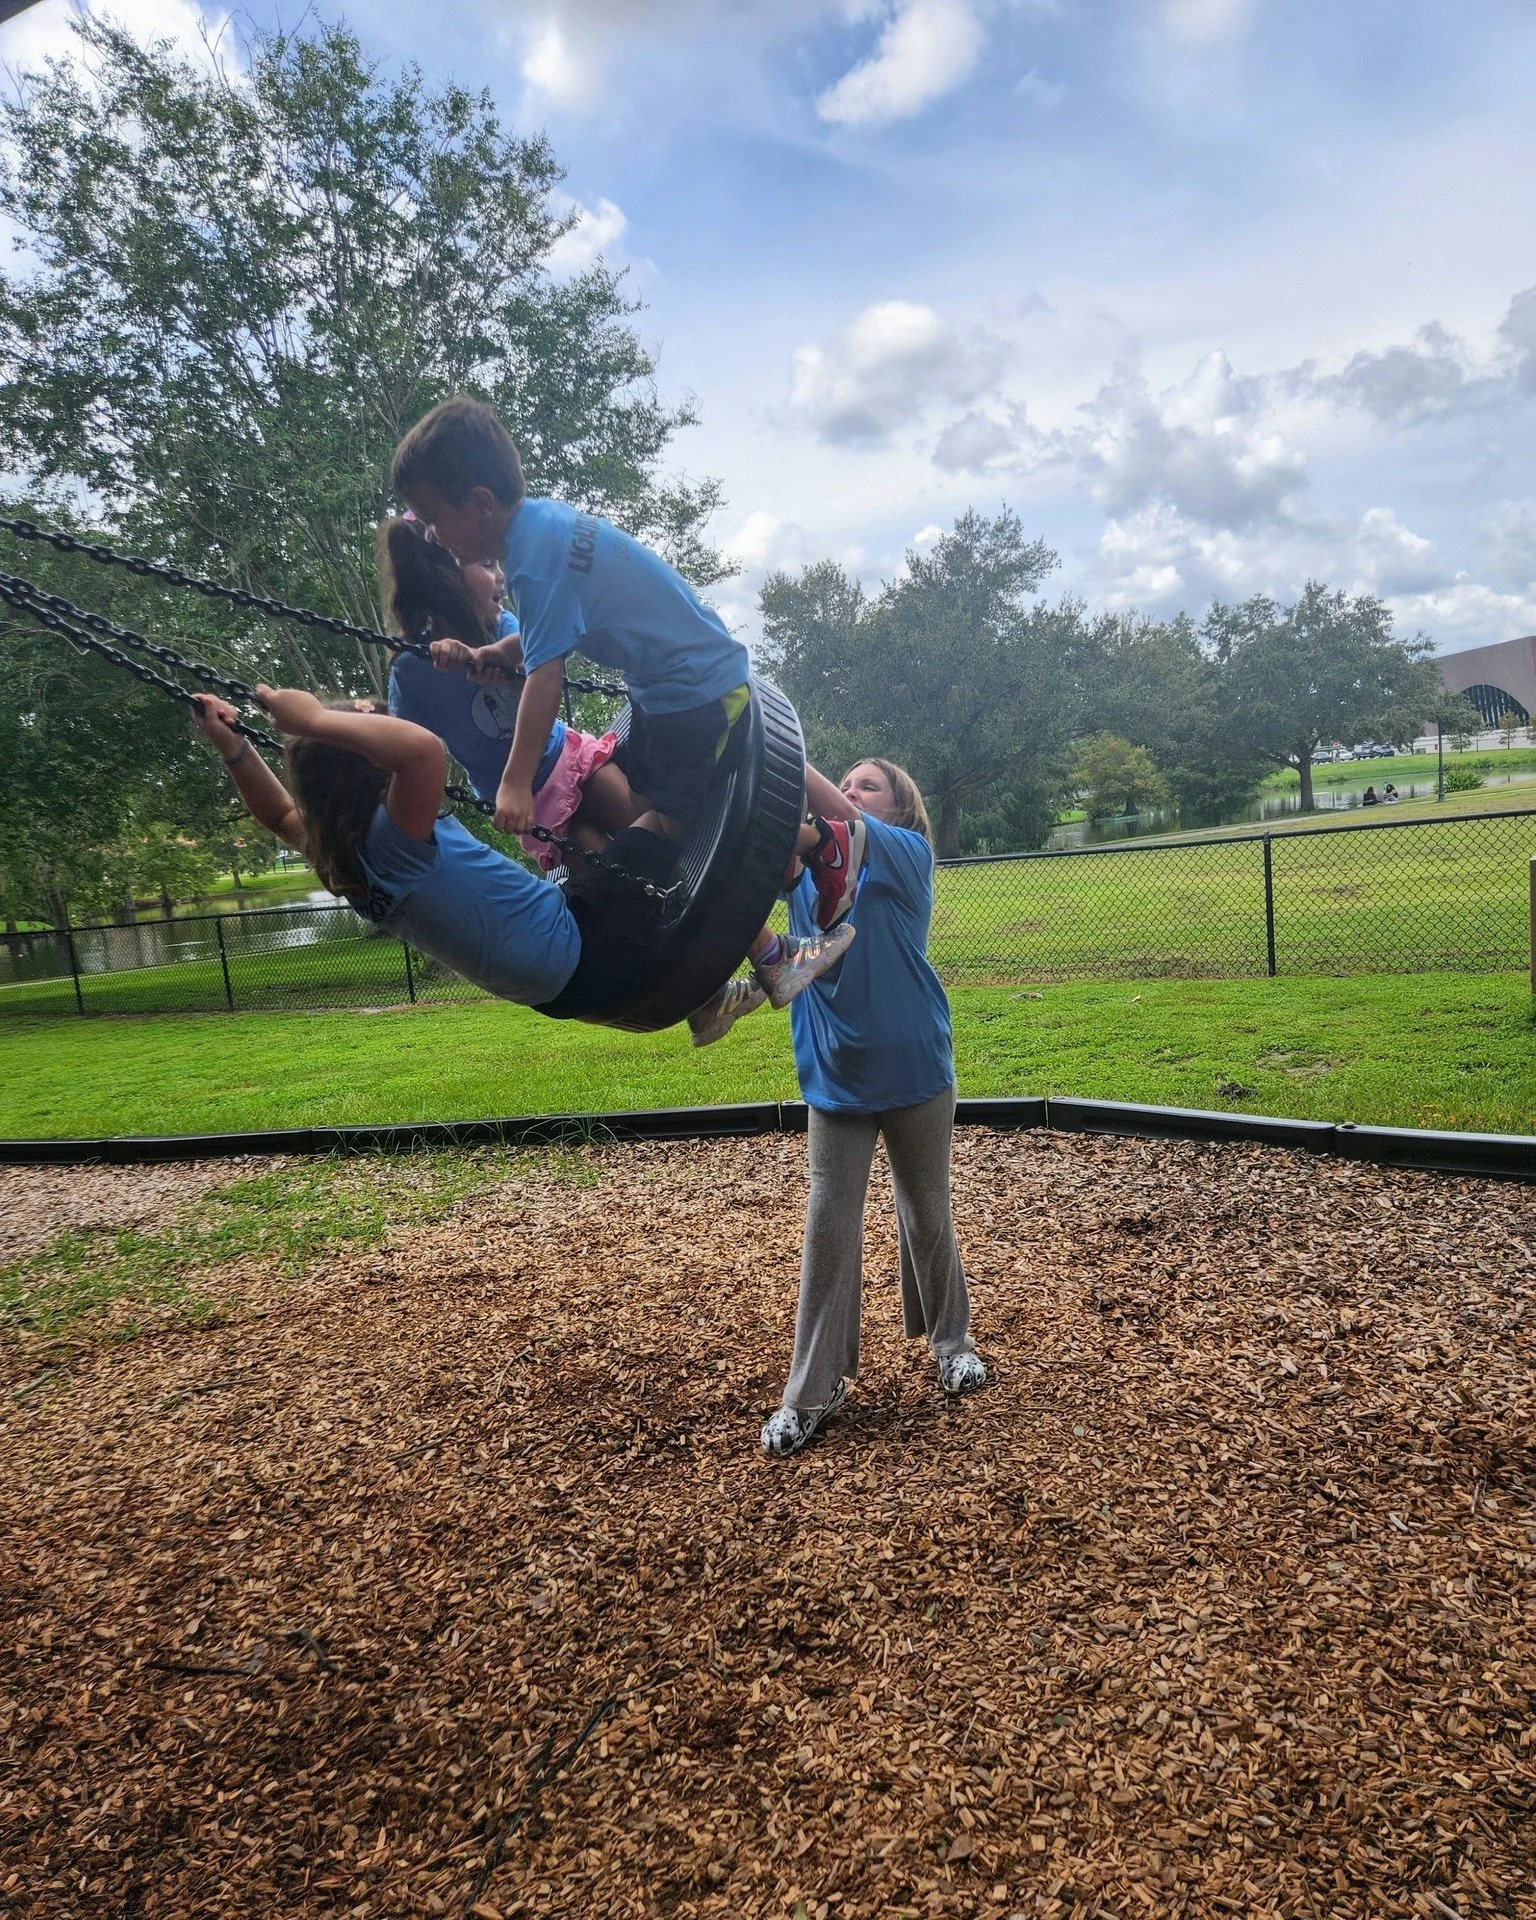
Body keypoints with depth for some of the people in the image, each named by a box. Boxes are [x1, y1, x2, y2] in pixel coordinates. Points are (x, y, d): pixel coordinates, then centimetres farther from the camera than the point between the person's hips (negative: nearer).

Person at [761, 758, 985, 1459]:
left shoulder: (909, 854, -7)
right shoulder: (805, 861, 5)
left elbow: (843, 823, -24)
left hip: (914, 1069, -2)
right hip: (835, 1074, 3)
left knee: (927, 1214, 13)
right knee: (828, 1226, 2)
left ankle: (949, 1338, 36)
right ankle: (813, 1389, 10)